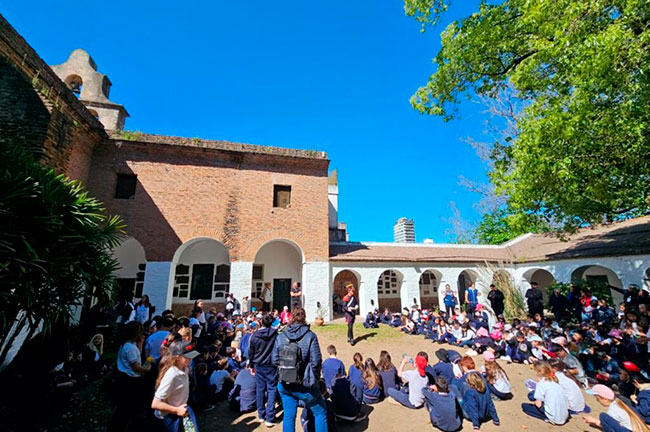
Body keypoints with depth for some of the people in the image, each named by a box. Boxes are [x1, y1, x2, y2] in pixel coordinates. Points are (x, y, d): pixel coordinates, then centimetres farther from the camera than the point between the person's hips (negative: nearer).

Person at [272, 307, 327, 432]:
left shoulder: (281, 336, -3)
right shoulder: (310, 336, -14)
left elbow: (275, 360, -2)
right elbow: (316, 361, -15)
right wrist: (315, 378, 2)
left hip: (284, 385, 4)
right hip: (305, 385, -4)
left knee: (288, 416, 20)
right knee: (320, 413, 17)